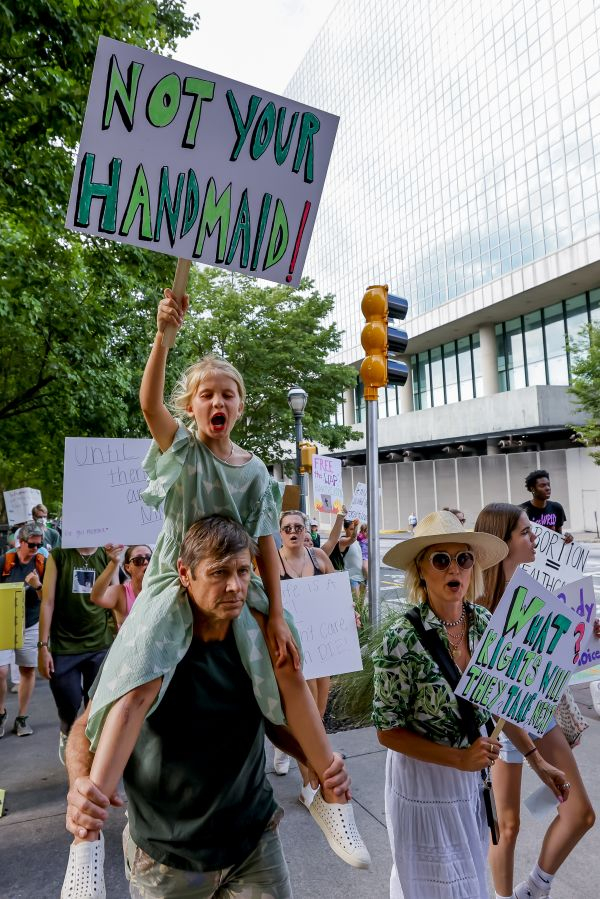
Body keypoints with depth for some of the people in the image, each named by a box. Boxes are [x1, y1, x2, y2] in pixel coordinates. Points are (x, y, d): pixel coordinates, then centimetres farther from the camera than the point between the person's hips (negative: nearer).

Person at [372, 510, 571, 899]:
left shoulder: (484, 622, -9)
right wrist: (459, 758, -21)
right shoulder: (403, 639, -26)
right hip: (423, 778, -5)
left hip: (472, 775, 6)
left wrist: (536, 758, 5)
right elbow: (388, 730, -17)